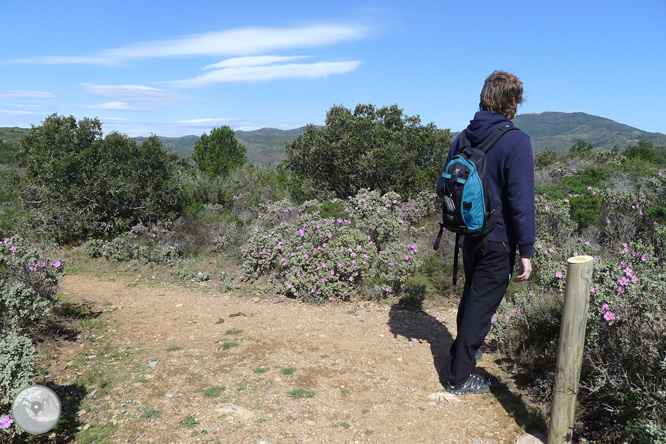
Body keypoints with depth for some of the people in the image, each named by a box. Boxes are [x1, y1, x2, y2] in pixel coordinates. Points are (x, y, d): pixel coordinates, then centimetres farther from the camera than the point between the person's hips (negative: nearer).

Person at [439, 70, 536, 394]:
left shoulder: (463, 138, 3)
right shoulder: (515, 141, -17)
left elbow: (443, 188, 10)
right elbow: (521, 201, -19)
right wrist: (526, 250, -14)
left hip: (468, 235, 7)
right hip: (498, 240, -6)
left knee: (472, 295, 25)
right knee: (482, 304, 5)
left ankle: (463, 350, 45)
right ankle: (460, 377, 15)